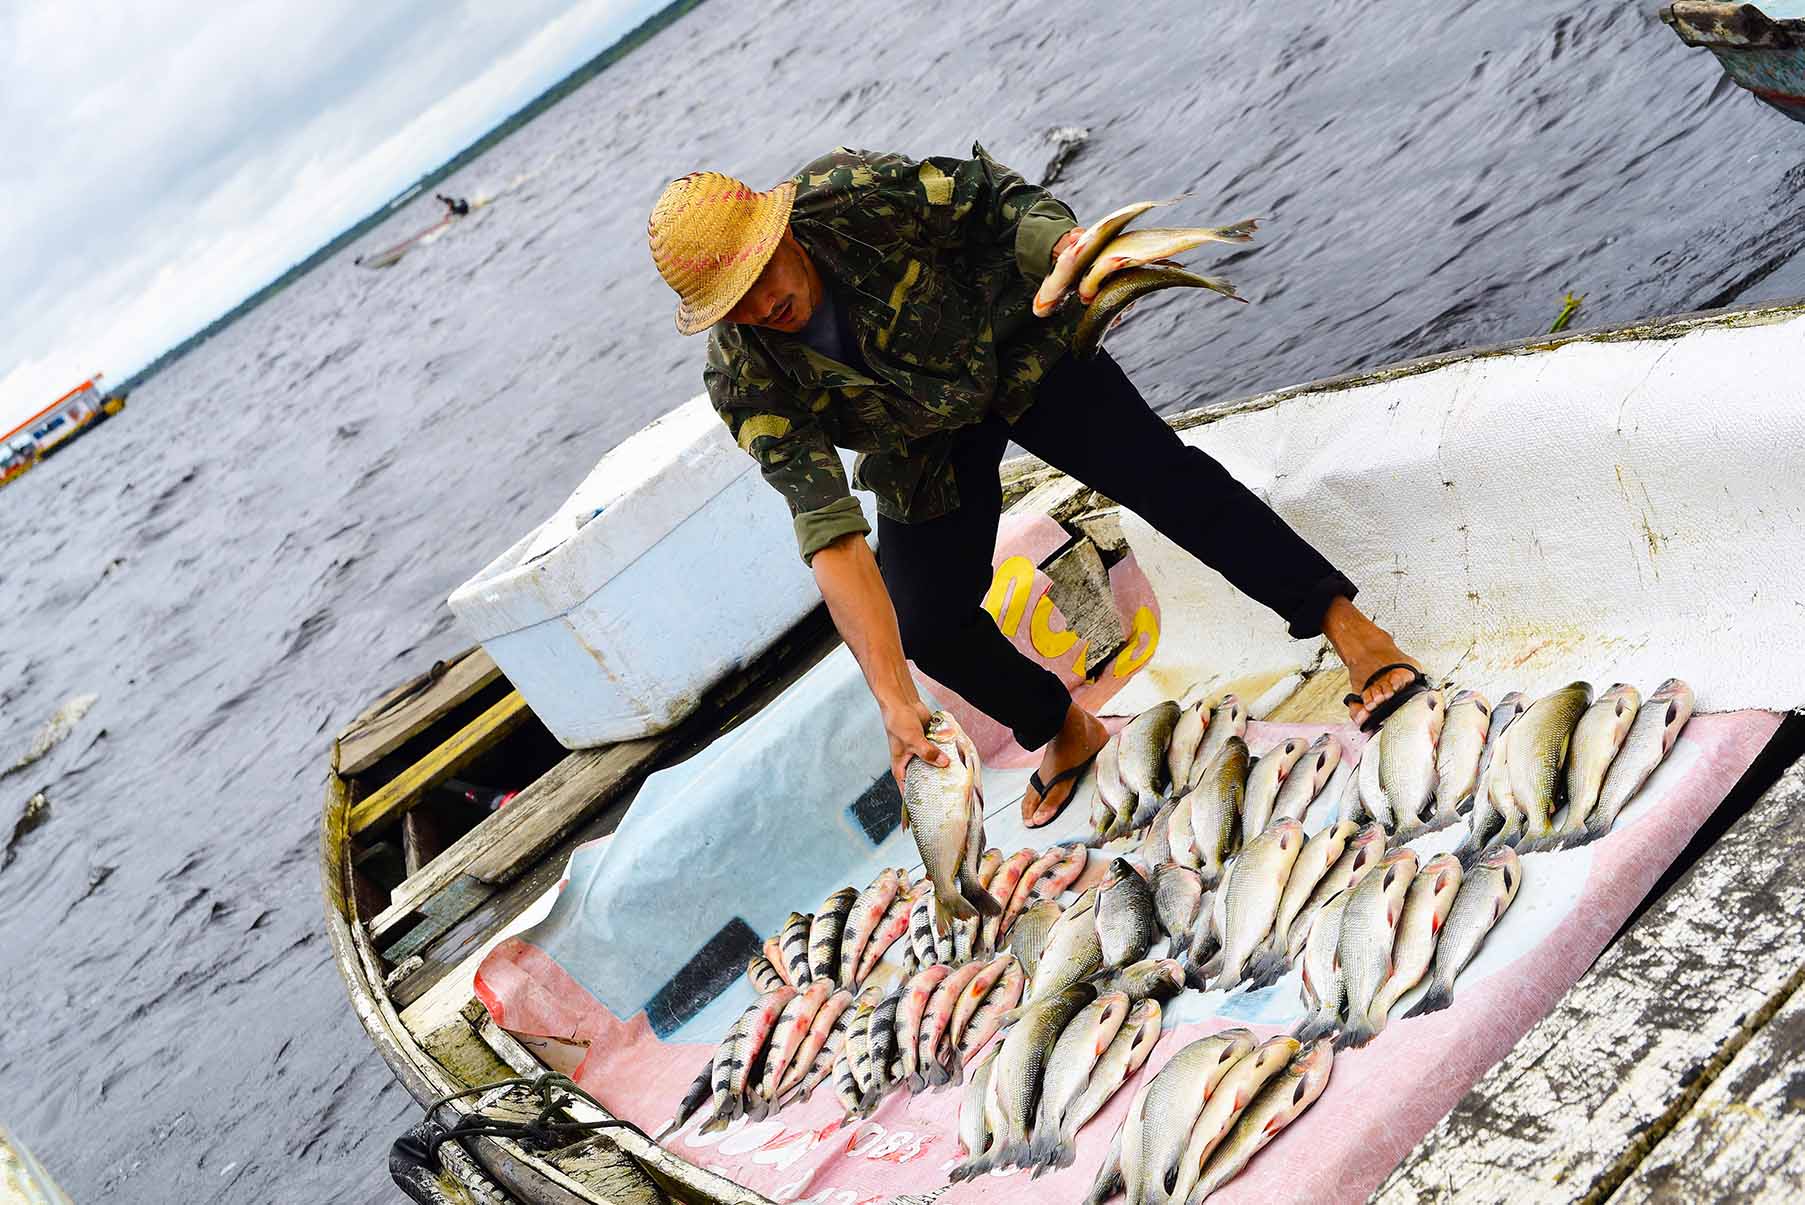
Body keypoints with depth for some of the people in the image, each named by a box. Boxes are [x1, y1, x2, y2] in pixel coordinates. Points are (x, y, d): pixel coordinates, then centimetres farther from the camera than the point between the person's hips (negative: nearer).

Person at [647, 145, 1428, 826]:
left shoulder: (852, 193, -32)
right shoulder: (745, 381, -28)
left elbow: (992, 199, -18)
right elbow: (829, 533, -33)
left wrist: (1058, 244, -43)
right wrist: (894, 703, -39)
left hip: (1013, 346, -2)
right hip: (926, 446, 2)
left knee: (1157, 472, -20)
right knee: (925, 624, -4)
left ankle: (1352, 630, -11)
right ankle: (1067, 734, 23)